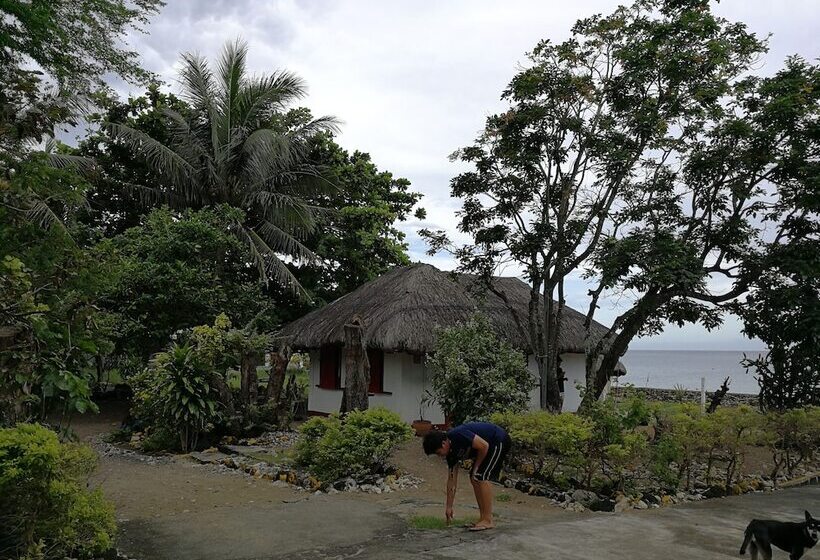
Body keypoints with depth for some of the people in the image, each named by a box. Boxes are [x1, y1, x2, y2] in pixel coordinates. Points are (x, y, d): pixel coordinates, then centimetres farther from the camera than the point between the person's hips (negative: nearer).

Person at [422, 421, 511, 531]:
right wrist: (449, 507, 10)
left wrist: (476, 466, -11)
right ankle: (483, 518, 12)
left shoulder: (458, 435, -26)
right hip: (490, 444, 9)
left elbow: (484, 446, -25)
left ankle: (488, 520, -10)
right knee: (474, 478, 7)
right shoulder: (451, 452, 1)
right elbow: (452, 479, 7)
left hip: (499, 440, -9)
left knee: (481, 476, -15)